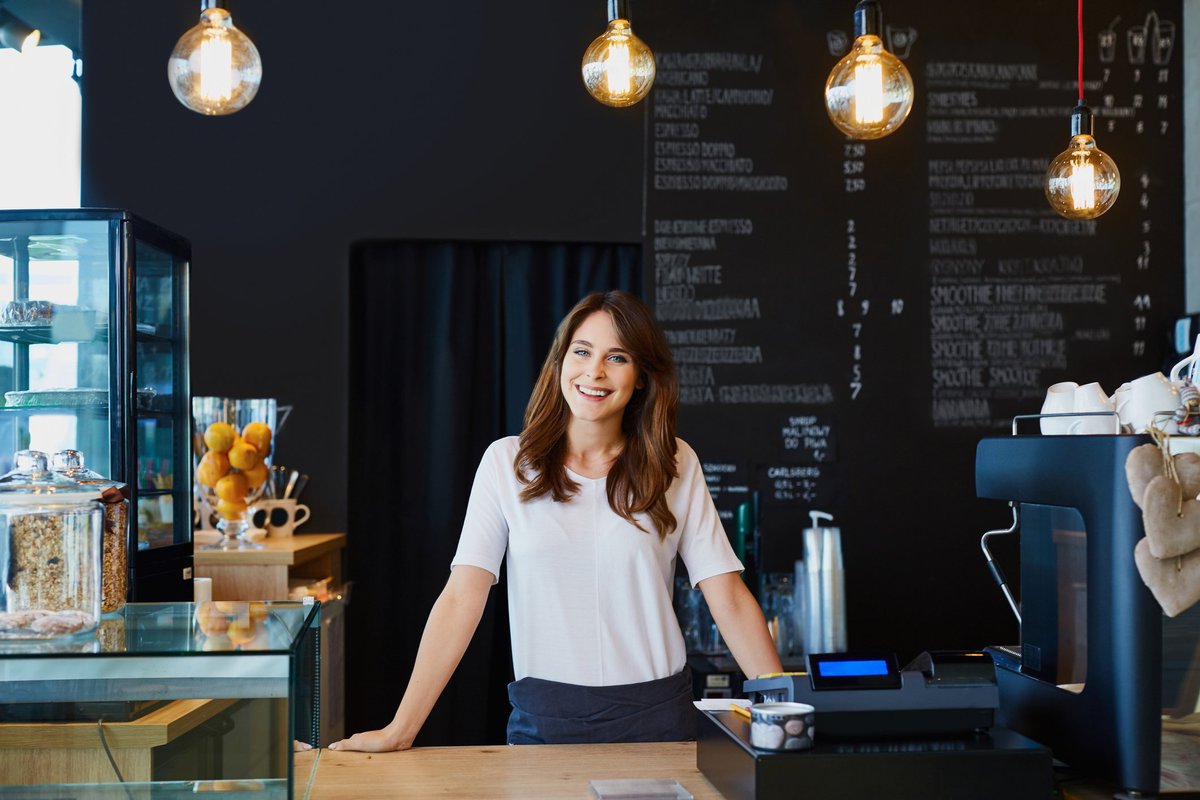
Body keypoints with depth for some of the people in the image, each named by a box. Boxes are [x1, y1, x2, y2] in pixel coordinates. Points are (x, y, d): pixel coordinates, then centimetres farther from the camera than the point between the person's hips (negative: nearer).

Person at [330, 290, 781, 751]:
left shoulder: (676, 466, 1)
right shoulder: (507, 462, -2)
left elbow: (729, 600, -1)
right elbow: (461, 600, -6)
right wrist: (400, 730, -12)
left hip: (657, 713, 1)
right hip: (544, 716, 0)